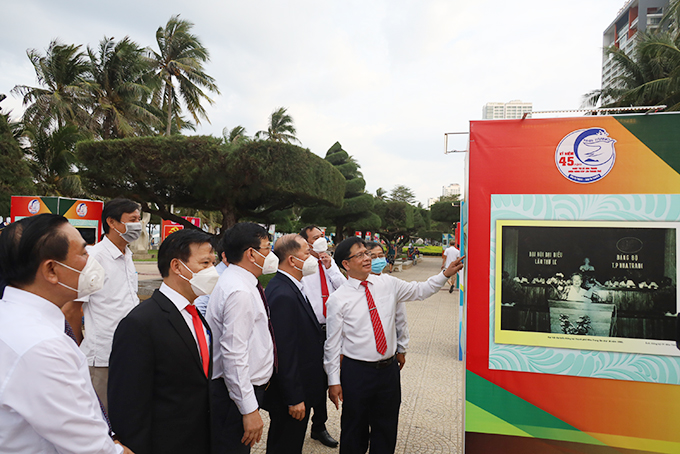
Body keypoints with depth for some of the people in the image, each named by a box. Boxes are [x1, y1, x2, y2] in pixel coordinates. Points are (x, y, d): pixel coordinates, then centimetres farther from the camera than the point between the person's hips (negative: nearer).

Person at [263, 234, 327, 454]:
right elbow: (284, 351, -26)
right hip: (290, 394, -10)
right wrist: (294, 398, -22)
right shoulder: (283, 295, -26)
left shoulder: (289, 287, 6)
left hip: (299, 388, 10)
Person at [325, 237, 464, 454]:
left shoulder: (387, 284, 1)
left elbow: (420, 290, 13)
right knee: (354, 431, 13)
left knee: (387, 429, 18)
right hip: (356, 371, -4)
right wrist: (334, 381, -6)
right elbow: (333, 343, -7)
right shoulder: (338, 299, -10)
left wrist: (446, 274, 1)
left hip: (389, 369, 4)